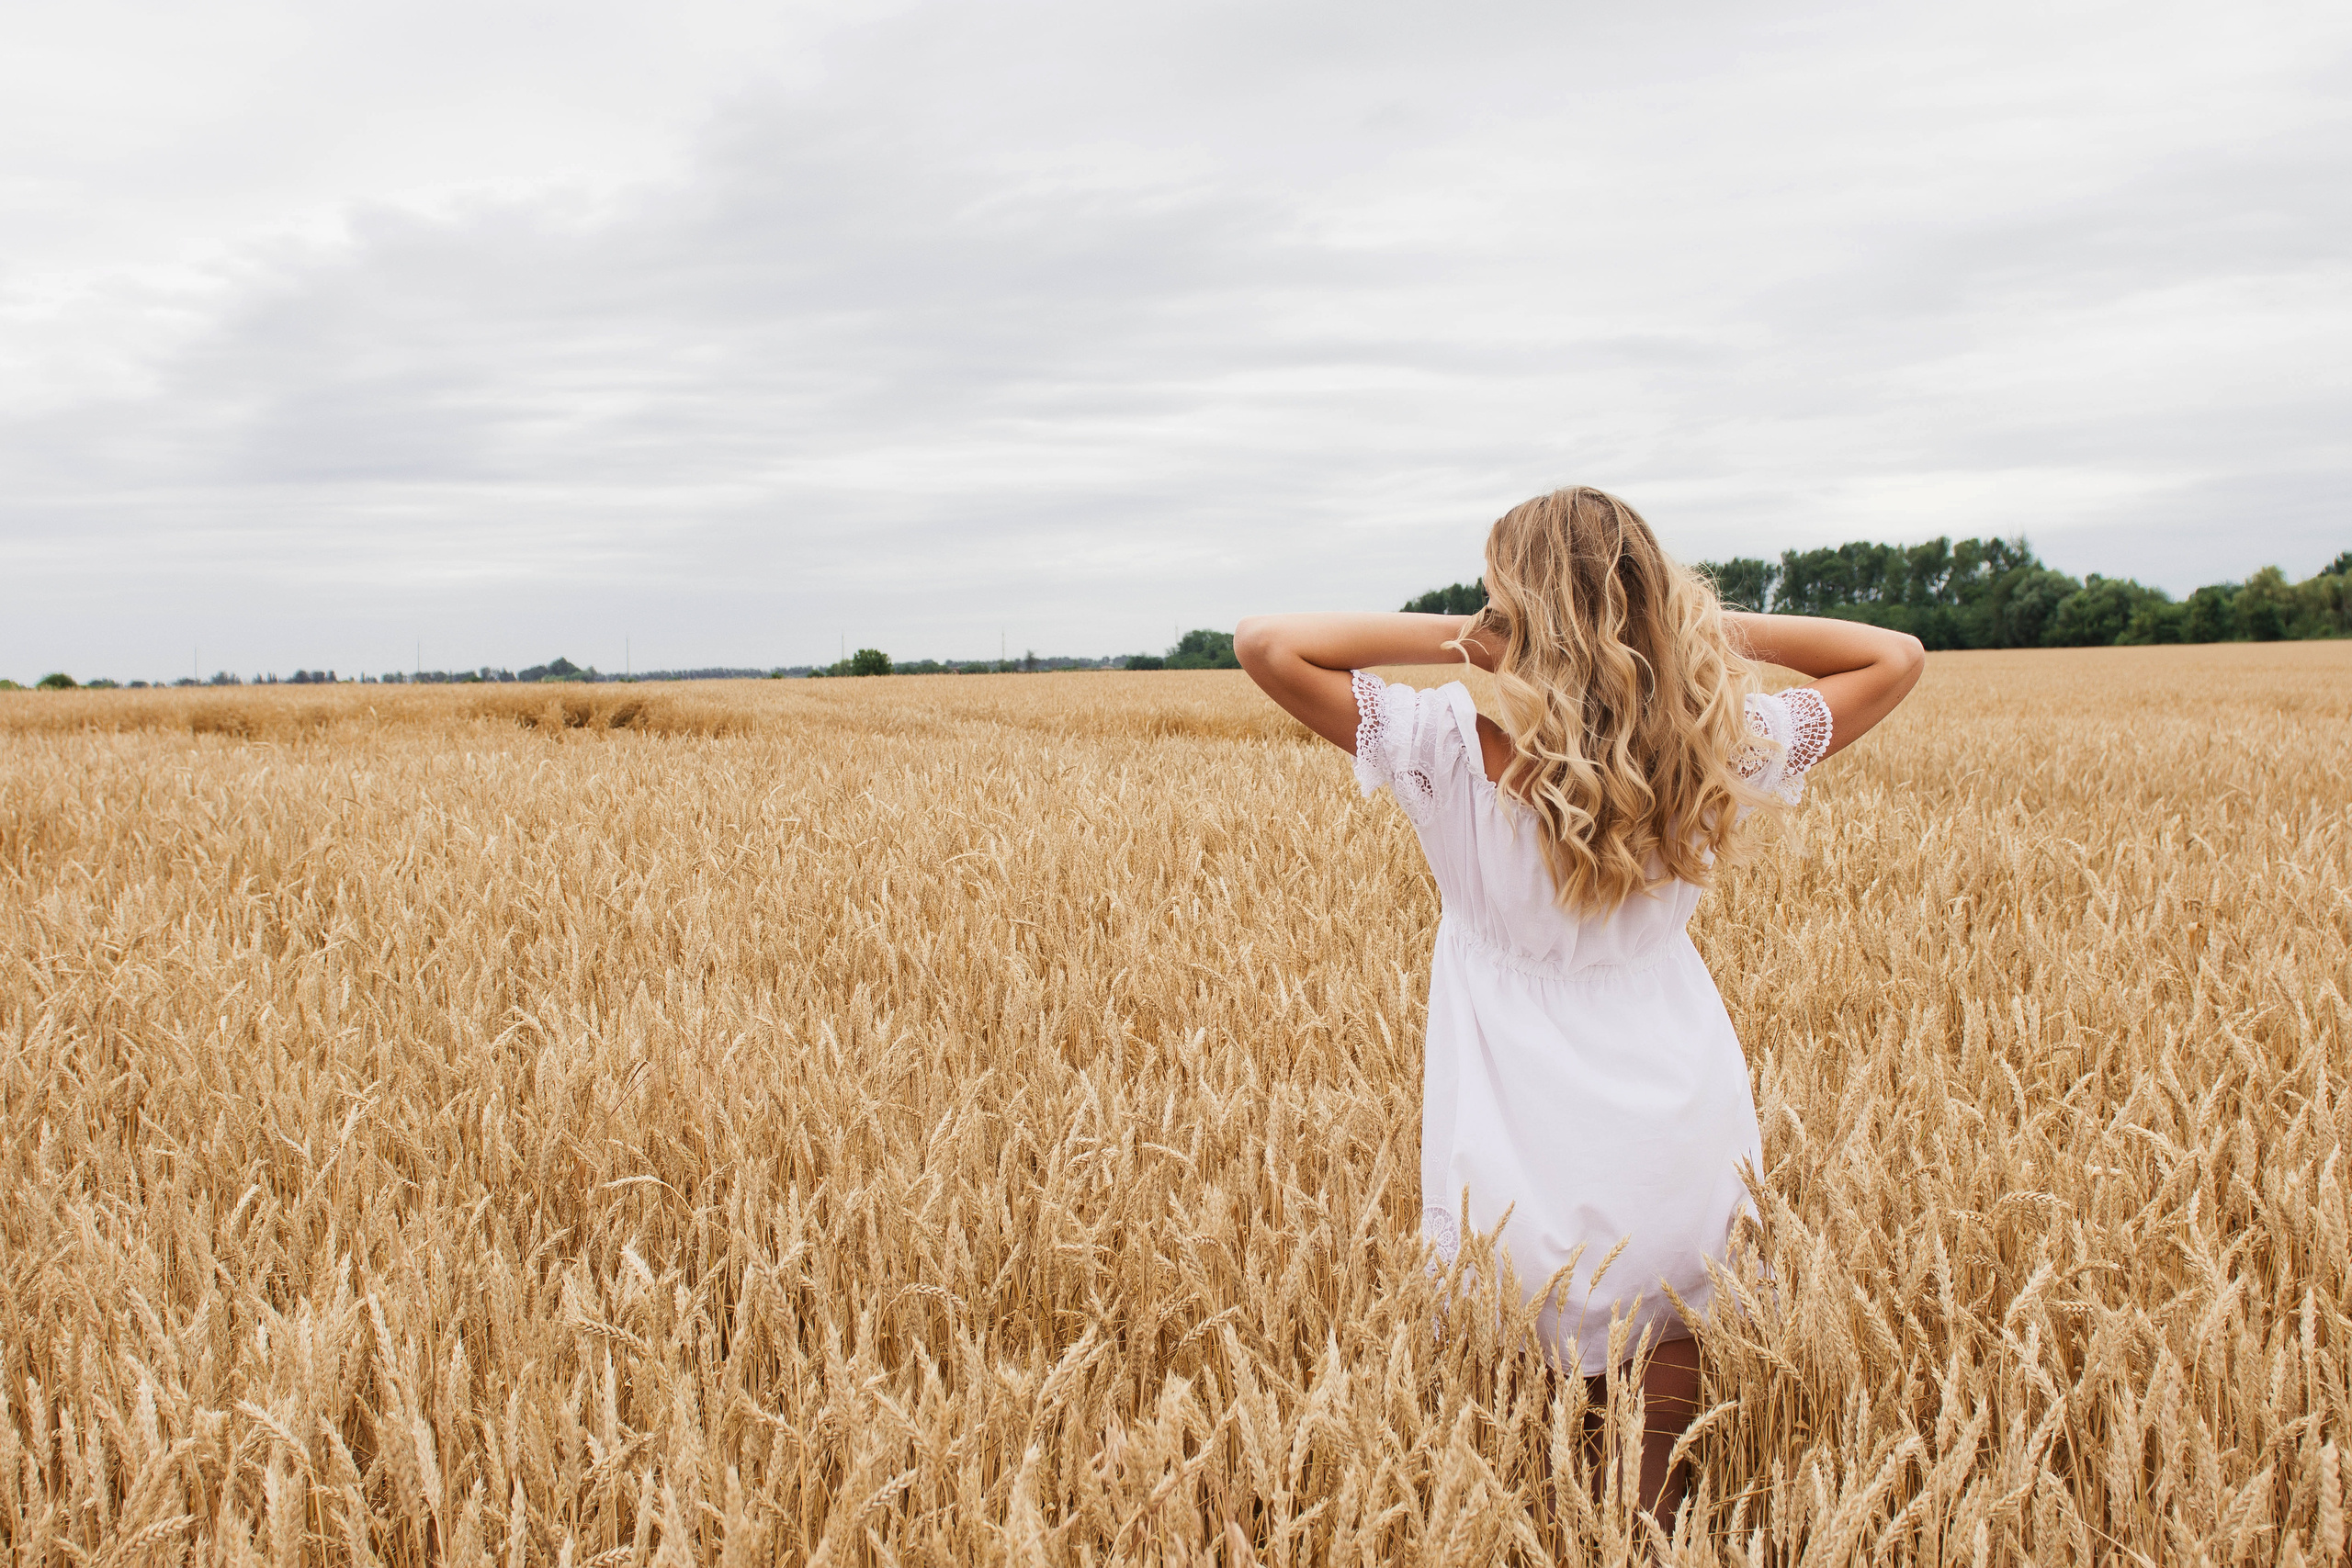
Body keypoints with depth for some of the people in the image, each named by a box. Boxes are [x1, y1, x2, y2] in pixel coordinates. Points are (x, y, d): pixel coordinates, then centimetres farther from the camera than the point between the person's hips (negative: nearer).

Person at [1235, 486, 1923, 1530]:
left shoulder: (1453, 750, -19)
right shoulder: (1714, 750, -9)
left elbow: (1264, 644, -15)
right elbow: (1897, 658, 6)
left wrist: (1450, 634, -14)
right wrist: (1714, 632, -2)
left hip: (1523, 1175, -2)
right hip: (1684, 1152, 3)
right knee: (1666, 1333, 27)